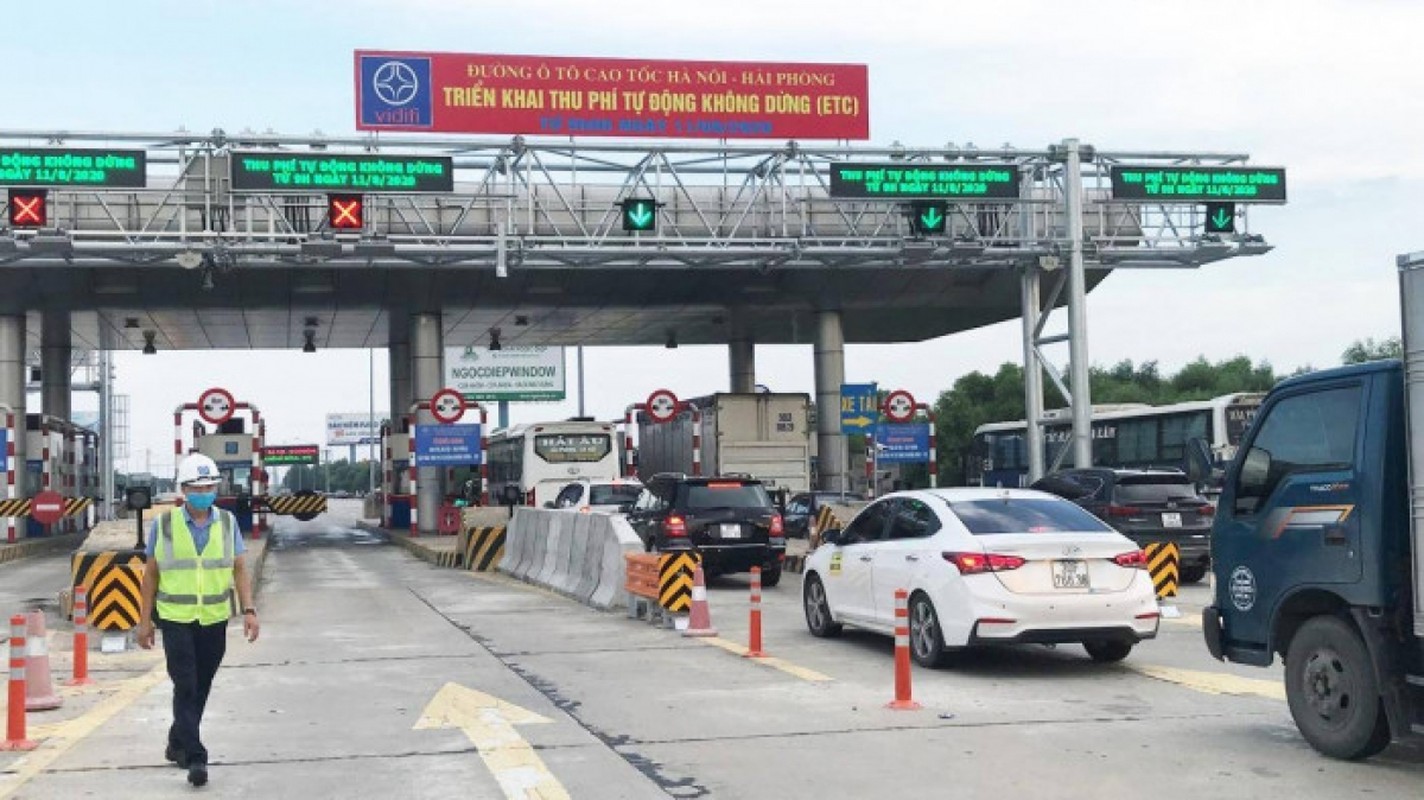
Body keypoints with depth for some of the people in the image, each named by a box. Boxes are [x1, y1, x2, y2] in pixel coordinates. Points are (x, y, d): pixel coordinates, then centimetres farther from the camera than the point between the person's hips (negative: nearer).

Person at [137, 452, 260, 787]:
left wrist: (249, 610, -8)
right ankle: (195, 758, -9)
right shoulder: (164, 525, -2)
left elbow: (239, 569, 3)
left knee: (200, 688, 12)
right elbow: (150, 574, 3)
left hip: (214, 621, 3)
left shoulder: (227, 522, 3)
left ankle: (177, 745, 31)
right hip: (176, 620, -3)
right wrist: (145, 621, 1)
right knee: (186, 687, -9)